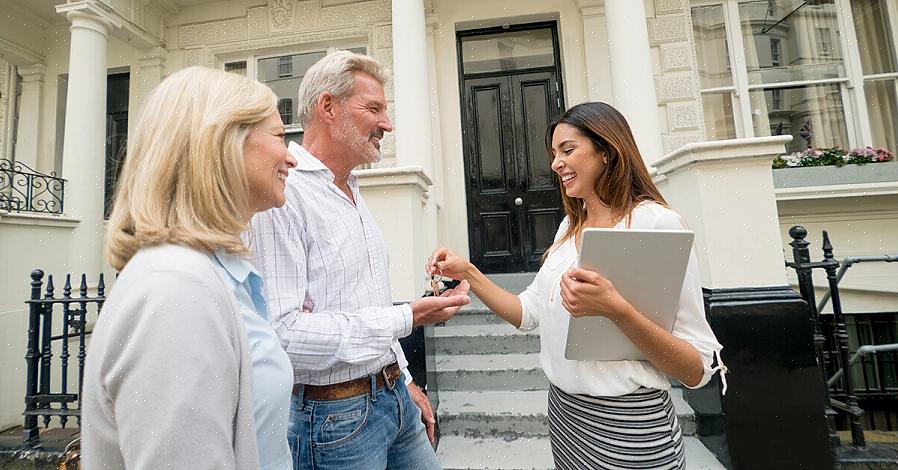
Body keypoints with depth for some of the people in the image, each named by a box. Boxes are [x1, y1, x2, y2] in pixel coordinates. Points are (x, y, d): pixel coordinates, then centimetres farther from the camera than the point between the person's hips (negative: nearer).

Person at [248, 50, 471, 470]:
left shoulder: (352, 192, 10)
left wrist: (403, 381, 15)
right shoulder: (281, 193, -20)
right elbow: (281, 334, -26)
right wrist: (406, 318, -24)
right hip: (333, 415, -8)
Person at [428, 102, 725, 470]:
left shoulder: (657, 223, -16)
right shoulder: (569, 228, 5)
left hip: (628, 427, -6)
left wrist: (616, 309, -30)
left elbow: (697, 370, -15)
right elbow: (528, 312, 5)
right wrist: (468, 273, -5)